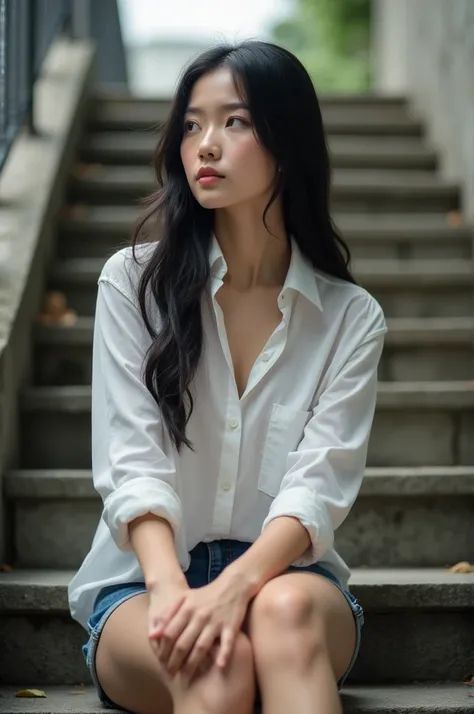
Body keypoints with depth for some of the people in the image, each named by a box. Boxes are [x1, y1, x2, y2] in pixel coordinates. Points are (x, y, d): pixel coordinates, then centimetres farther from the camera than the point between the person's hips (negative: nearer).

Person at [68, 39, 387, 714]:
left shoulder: (351, 318, 1)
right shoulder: (134, 281, 0)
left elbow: (319, 485, -11)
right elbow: (131, 463, -10)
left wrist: (236, 585, -31)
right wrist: (170, 589, -29)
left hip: (283, 573, 1)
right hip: (147, 580, -1)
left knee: (286, 610, -36)